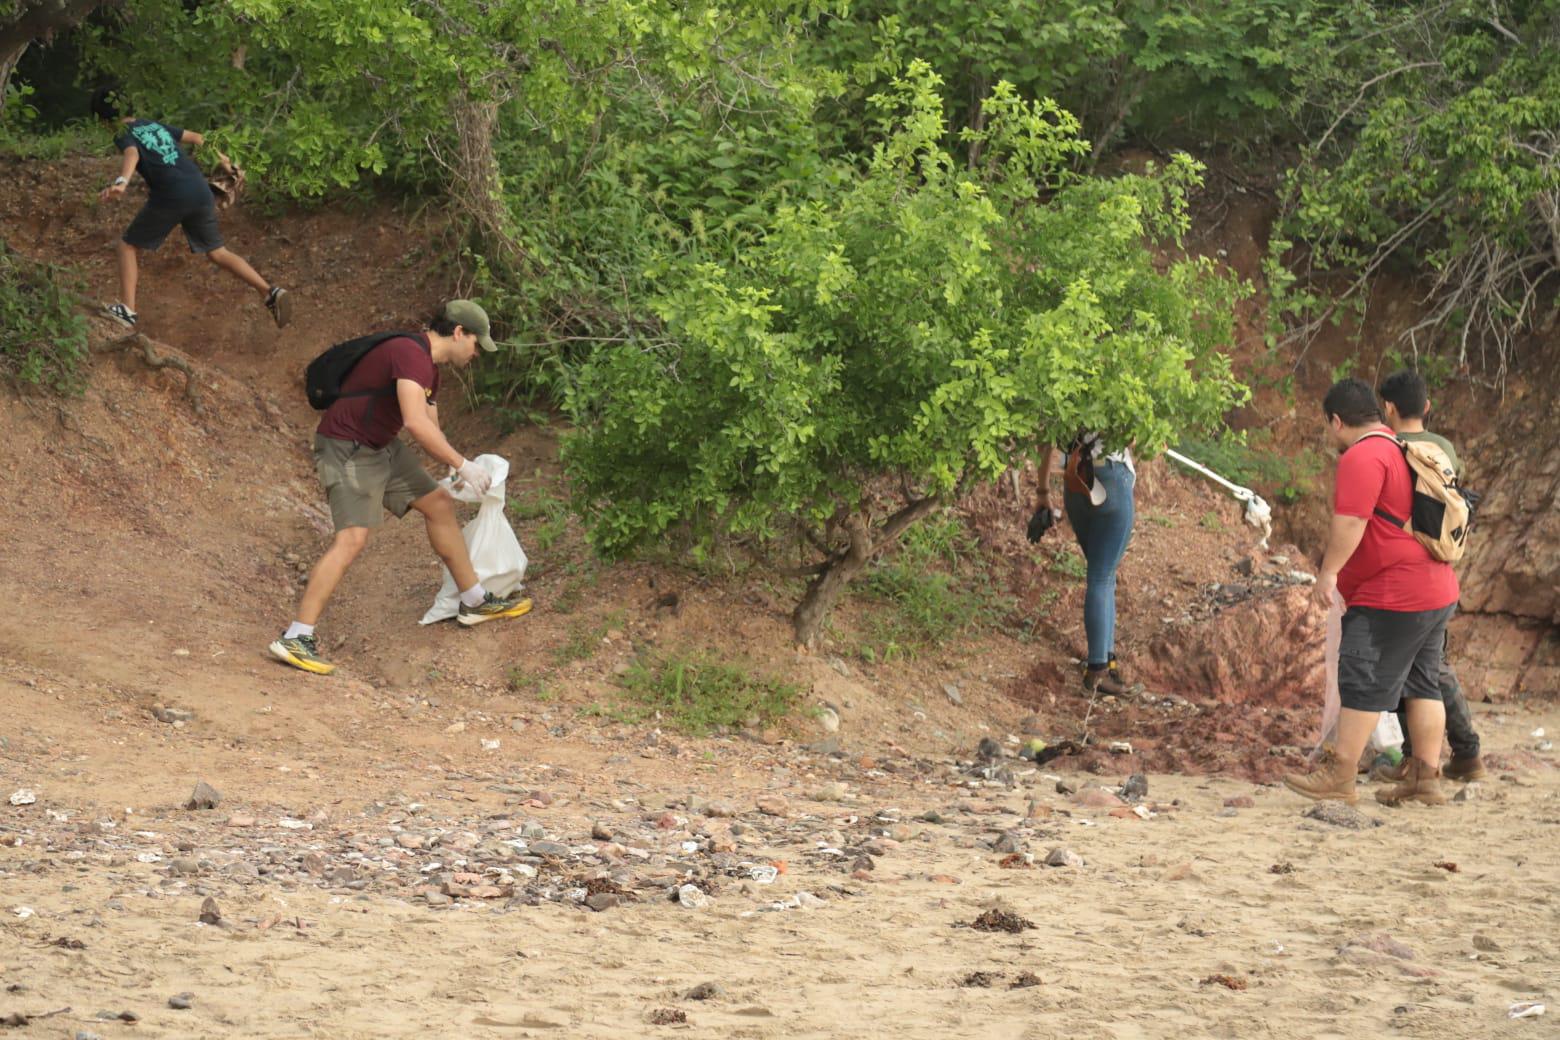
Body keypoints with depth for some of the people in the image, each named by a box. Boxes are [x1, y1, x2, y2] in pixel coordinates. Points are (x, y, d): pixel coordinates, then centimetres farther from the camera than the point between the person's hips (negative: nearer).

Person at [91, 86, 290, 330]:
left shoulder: (124, 135, 3)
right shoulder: (154, 125, 24)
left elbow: (132, 154, -21)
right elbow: (196, 138, 32)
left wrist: (121, 182, -40)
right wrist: (223, 160, 47)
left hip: (169, 197, -6)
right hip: (200, 192, 6)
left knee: (128, 247, 11)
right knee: (218, 253, 16)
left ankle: (127, 309, 0)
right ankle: (270, 292, 1)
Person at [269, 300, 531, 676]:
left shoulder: (428, 366, 12)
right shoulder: (410, 354, -23)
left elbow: (430, 429, 21)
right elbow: (416, 423, -33)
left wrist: (458, 470, 13)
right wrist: (463, 465, -26)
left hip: (382, 447, 11)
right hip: (346, 448, -11)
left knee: (440, 505, 15)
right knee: (352, 538, -20)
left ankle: (474, 602, 30)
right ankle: (296, 638, -21)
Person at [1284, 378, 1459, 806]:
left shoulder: (1362, 457, -14)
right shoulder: (1403, 450, 18)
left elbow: (1350, 520, -24)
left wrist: (1329, 572, -22)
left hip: (1391, 598, -10)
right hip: (1437, 591, 10)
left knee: (1364, 683, -7)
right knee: (1422, 684, 11)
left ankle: (1339, 775, -6)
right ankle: (1426, 778, 12)